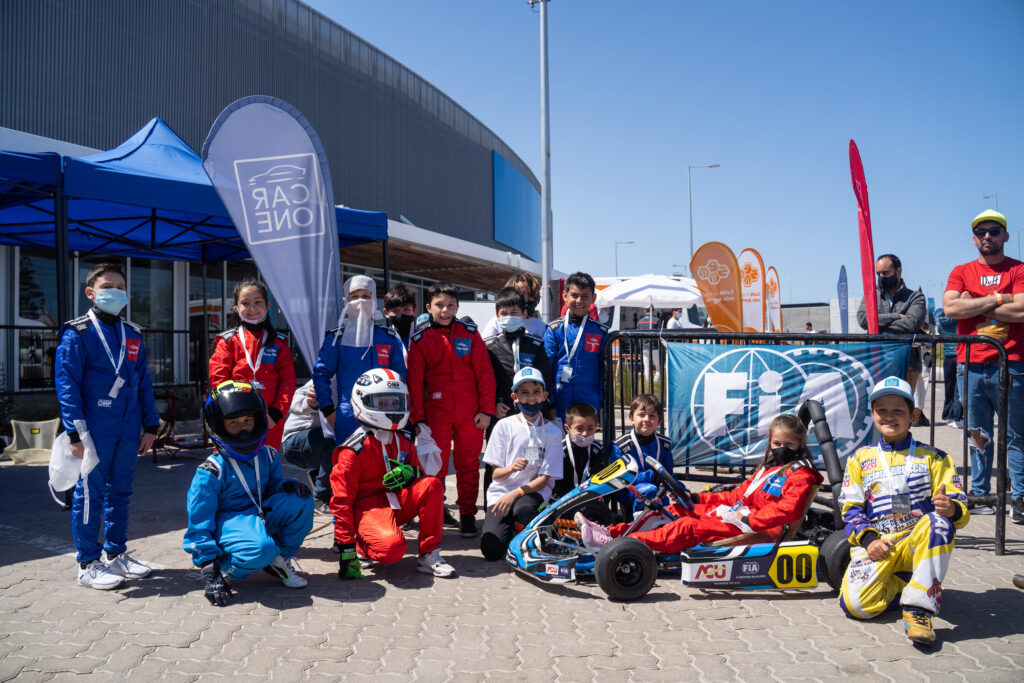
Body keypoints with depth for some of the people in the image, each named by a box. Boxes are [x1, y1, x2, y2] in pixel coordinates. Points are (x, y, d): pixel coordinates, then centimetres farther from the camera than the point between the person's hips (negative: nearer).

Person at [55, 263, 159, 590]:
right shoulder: (78, 333, -3)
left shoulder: (133, 336, 14)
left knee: (120, 492, 13)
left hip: (128, 429, 6)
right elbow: (66, 385, -8)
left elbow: (144, 384, 16)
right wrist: (75, 433, -14)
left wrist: (150, 426, 11)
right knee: (90, 494, 1)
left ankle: (116, 554, 26)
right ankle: (88, 565, 11)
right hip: (95, 430, -6)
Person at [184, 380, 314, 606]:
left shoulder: (267, 456, 3)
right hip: (227, 522, -6)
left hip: (260, 516, 6)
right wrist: (211, 573, -21)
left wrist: (288, 486, -12)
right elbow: (199, 523, -14)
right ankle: (225, 569, -5)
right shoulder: (212, 471, -15)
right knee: (261, 549, -38)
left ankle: (280, 558, -2)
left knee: (301, 499, -18)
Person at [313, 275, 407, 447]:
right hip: (347, 418, -1)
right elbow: (321, 373, 4)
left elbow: (400, 376, 11)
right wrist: (327, 409, -2)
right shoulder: (336, 337, 2)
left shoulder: (389, 337, 7)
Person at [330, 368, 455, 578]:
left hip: (397, 501, 6)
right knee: (392, 548, -35)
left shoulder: (404, 440, 8)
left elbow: (418, 470, 17)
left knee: (432, 485, -21)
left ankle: (428, 555, -13)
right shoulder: (355, 449, -13)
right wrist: (346, 549, -16)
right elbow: (341, 500, -13)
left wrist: (410, 472, -12)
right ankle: (363, 544, 3)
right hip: (368, 506, -6)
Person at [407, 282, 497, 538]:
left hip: (470, 412, 1)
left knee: (468, 463, 8)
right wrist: (417, 418, -3)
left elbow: (485, 373, 3)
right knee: (435, 464, -1)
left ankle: (467, 515, 19)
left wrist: (486, 409, -3)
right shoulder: (420, 339, 3)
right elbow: (414, 381, 2)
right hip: (436, 411, -1)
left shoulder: (470, 332, 4)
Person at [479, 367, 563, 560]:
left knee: (522, 510, -38)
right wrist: (512, 468, -25)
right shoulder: (504, 426, -1)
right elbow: (496, 474, -2)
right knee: (492, 550, -20)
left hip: (533, 490, 0)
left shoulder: (553, 432, -1)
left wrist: (515, 493, -19)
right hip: (501, 491, 1)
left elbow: (544, 478, -4)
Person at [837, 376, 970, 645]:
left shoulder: (932, 457, 11)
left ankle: (919, 609, -30)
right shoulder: (860, 459, 14)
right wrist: (868, 539, -10)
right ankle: (899, 582, 7)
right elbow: (851, 509, 9)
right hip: (877, 545, 1)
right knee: (856, 604, -26)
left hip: (919, 542, 0)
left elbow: (959, 506, 2)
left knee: (939, 521, -37)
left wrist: (952, 509, -24)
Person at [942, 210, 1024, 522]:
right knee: (978, 435, 9)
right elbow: (950, 307, -6)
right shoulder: (961, 272, 12)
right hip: (970, 365, 2)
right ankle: (980, 494, 16)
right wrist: (997, 300, -8)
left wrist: (974, 306, -7)